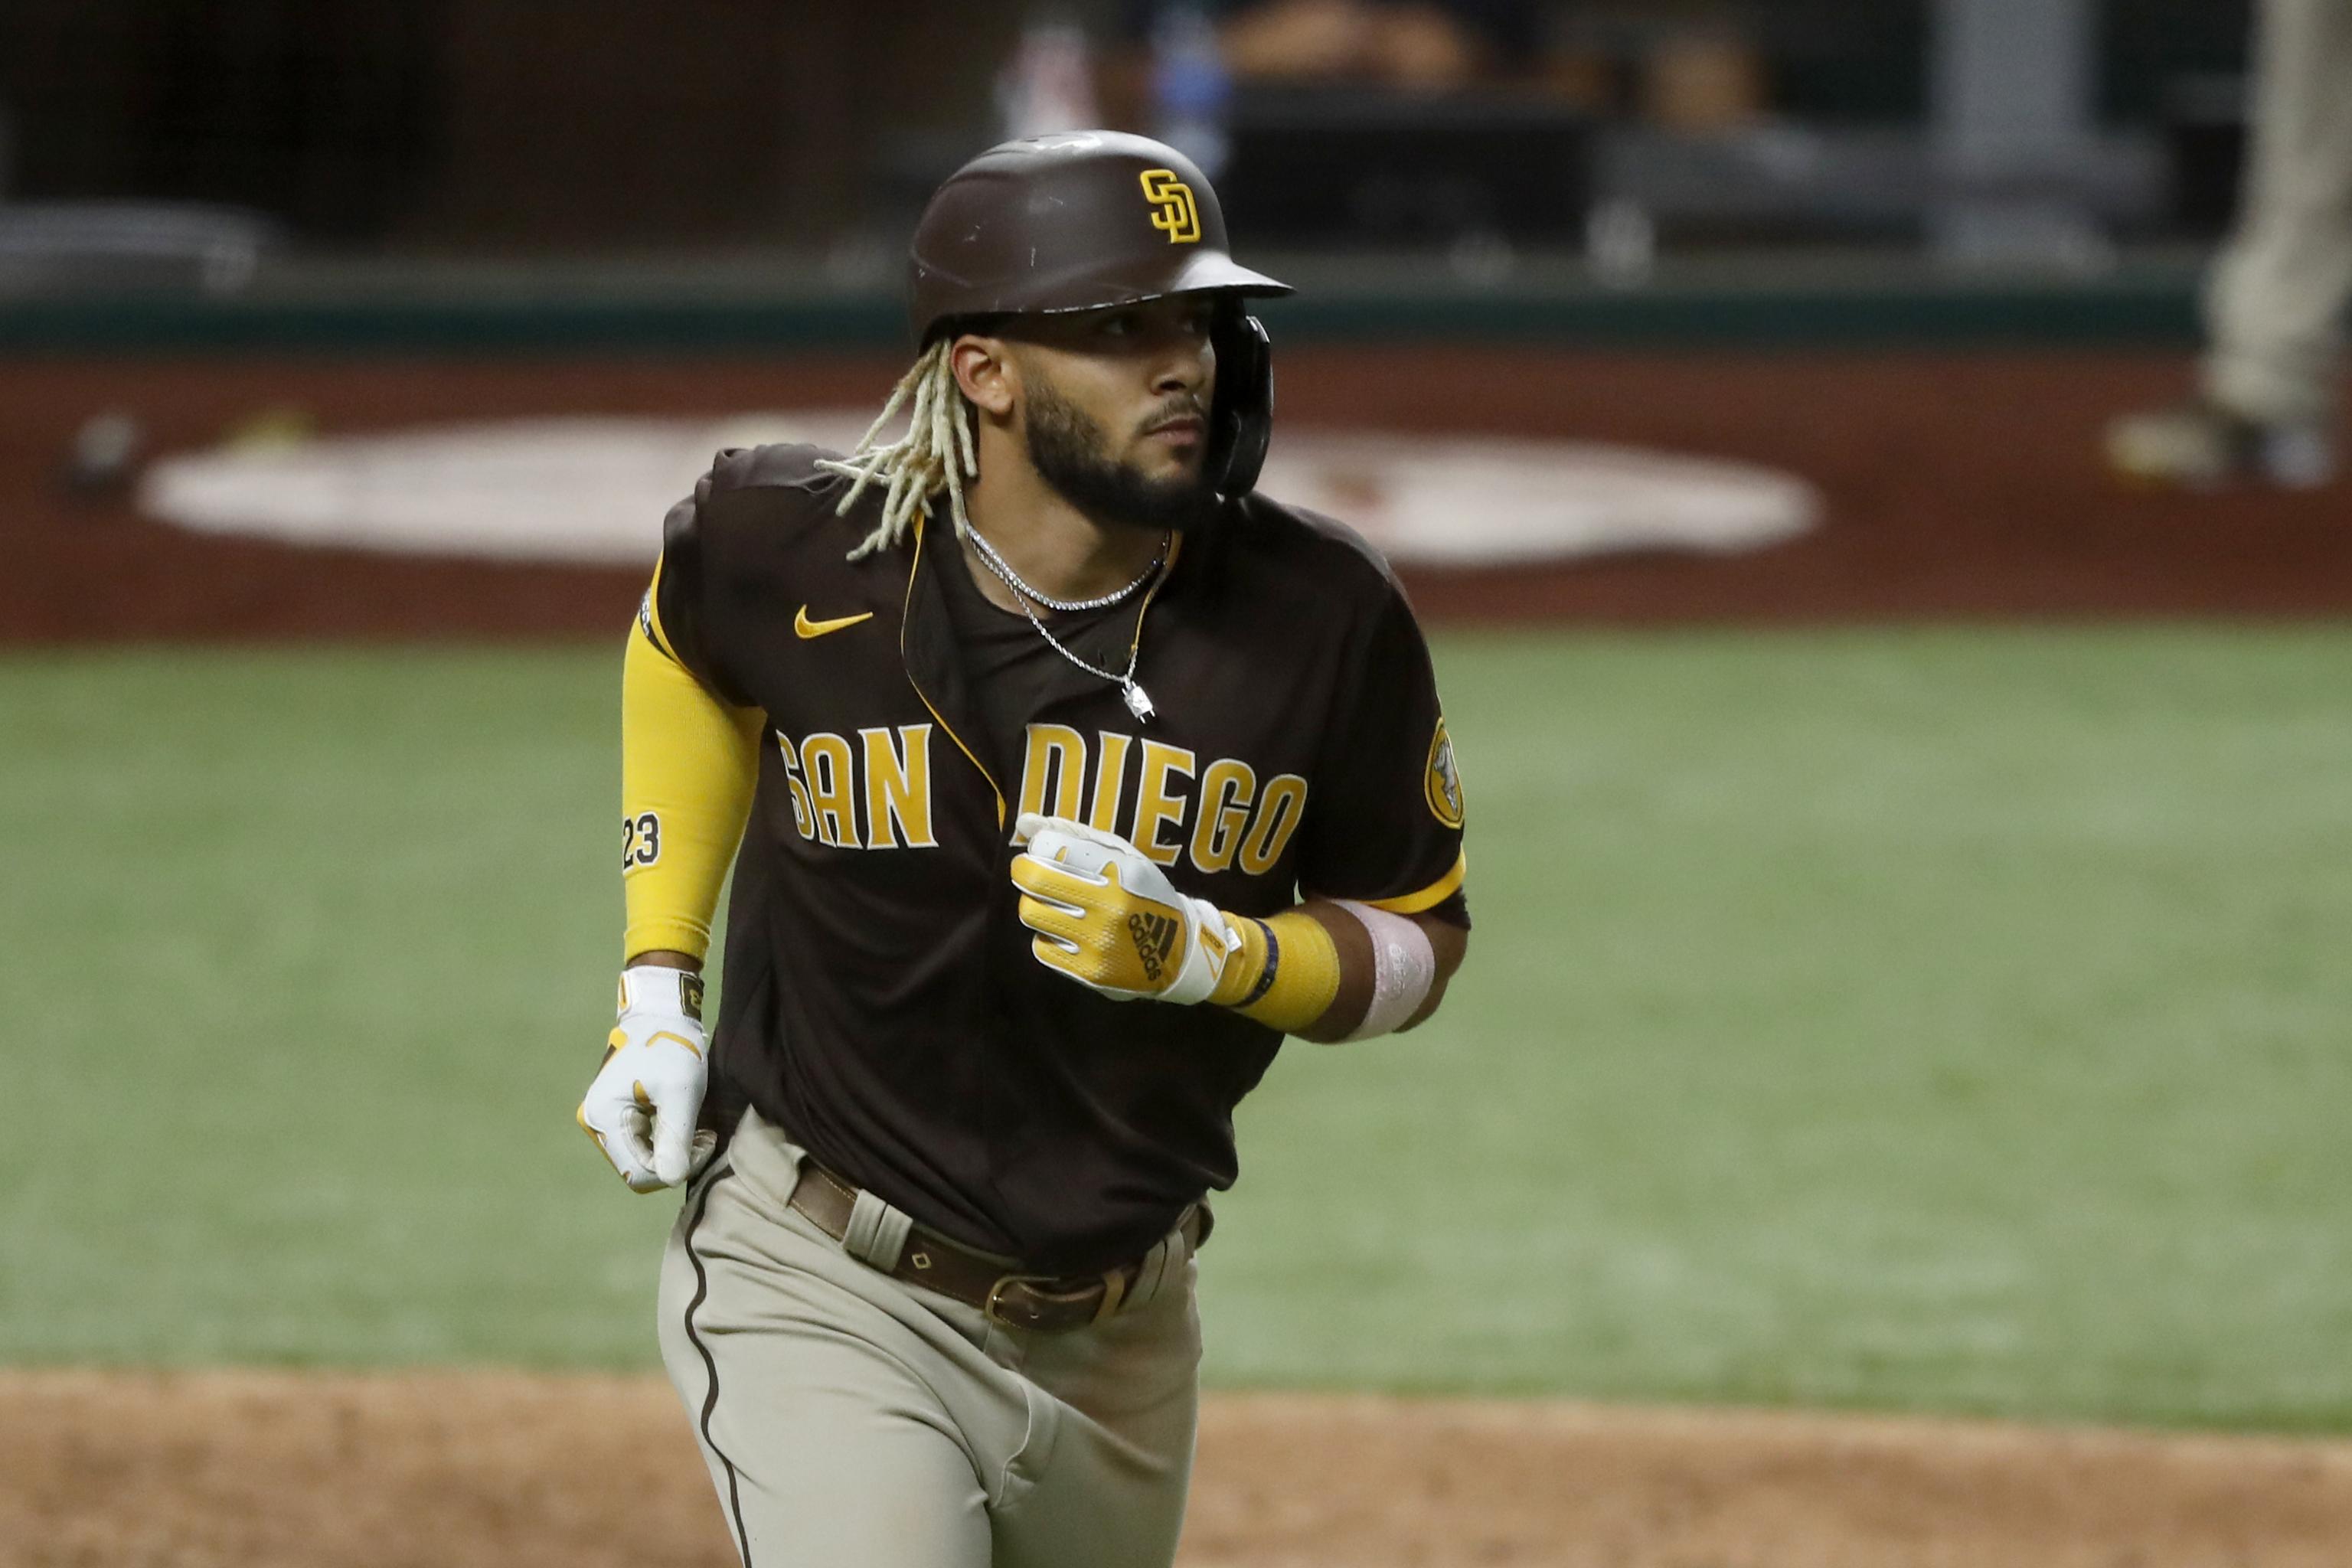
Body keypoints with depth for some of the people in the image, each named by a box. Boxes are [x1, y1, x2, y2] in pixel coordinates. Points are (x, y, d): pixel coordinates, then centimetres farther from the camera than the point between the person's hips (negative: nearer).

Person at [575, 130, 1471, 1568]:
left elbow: (1419, 937, 1)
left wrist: (1200, 955, -19)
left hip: (1120, 1327, 3)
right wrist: (657, 992, 6)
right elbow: (688, 655, 13)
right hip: (827, 1296, -3)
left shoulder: (1323, 619, -12)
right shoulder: (793, 548, -13)